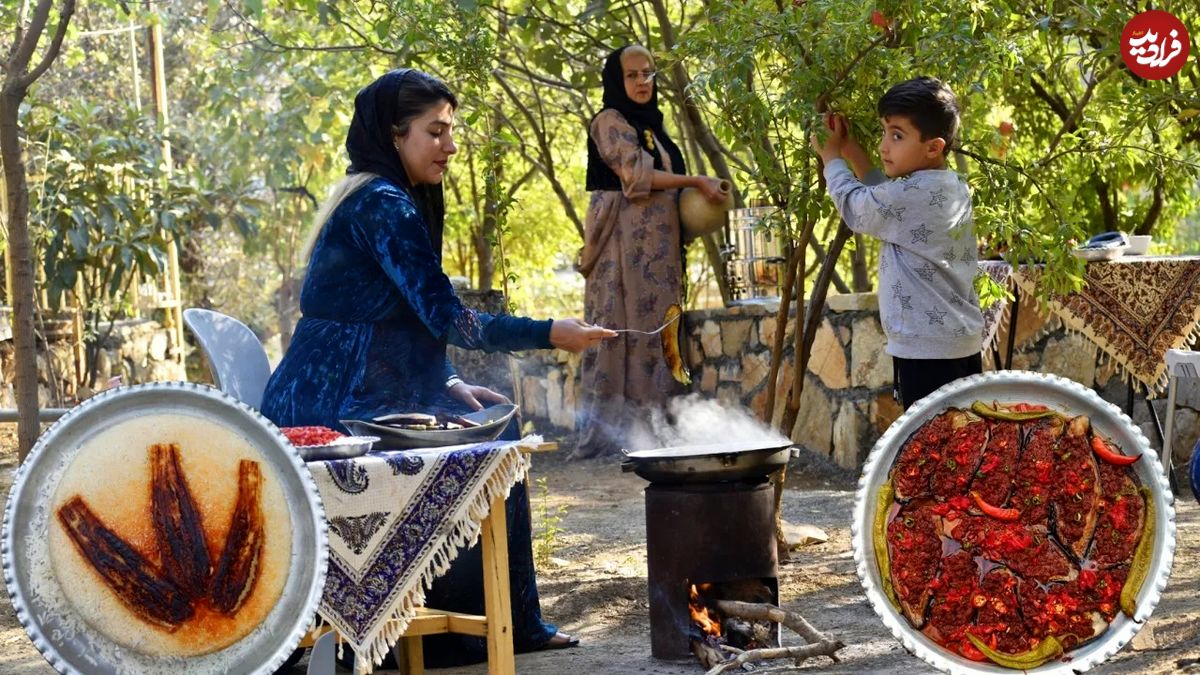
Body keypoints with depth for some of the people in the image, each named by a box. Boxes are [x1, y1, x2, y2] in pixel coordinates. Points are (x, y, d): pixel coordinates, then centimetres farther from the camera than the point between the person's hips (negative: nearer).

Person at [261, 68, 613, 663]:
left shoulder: (371, 199, 17)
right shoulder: (383, 203, -15)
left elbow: (414, 321, 18)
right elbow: (445, 317, -20)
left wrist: (448, 385, 6)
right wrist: (550, 334, -14)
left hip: (335, 397, 10)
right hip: (331, 410, -10)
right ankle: (461, 623, 7)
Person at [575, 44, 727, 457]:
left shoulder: (650, 125, 21)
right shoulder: (610, 122, -4)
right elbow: (636, 175, -13)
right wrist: (695, 182, -12)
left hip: (657, 244, 8)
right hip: (625, 243, -8)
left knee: (655, 327, 4)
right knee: (623, 326, -11)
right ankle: (607, 430, -11)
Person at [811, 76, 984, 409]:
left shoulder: (912, 194, -18)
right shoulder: (955, 189, 11)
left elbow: (854, 206, -1)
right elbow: (882, 198, 25)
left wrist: (831, 156, 15)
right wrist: (850, 147, 21)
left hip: (926, 347, -10)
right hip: (963, 342, 10)